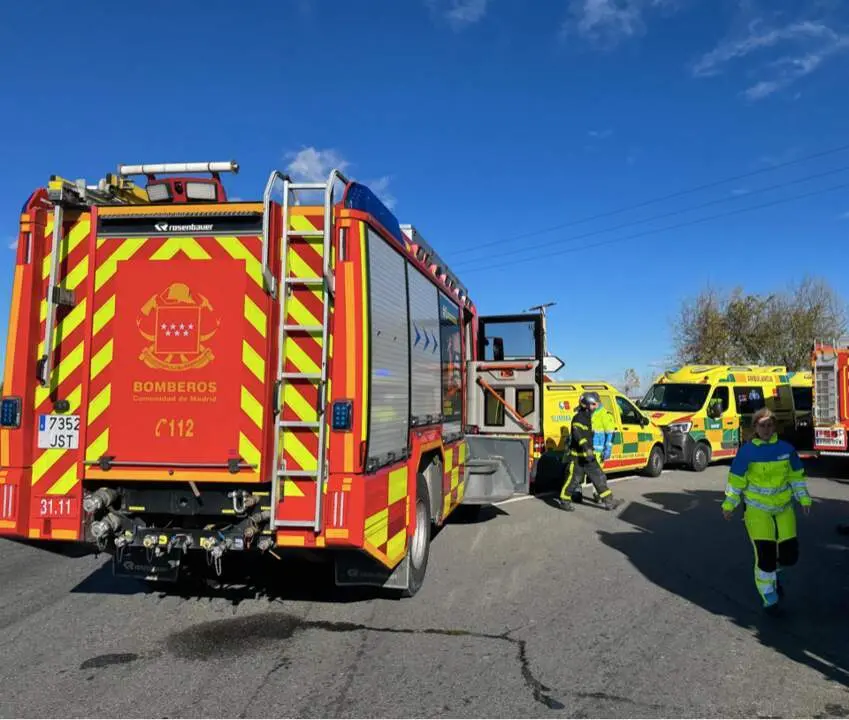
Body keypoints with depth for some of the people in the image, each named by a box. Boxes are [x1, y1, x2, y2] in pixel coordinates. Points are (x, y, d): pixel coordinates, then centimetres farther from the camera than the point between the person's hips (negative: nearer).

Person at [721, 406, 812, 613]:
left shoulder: (786, 448, -1)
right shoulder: (747, 451, -9)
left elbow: (797, 476, 10)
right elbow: (736, 480, -3)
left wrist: (804, 498, 6)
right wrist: (729, 505, -2)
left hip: (784, 507, 3)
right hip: (757, 509, -3)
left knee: (790, 554, 3)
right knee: (765, 554, -7)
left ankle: (773, 571, 38)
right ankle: (769, 599, 11)